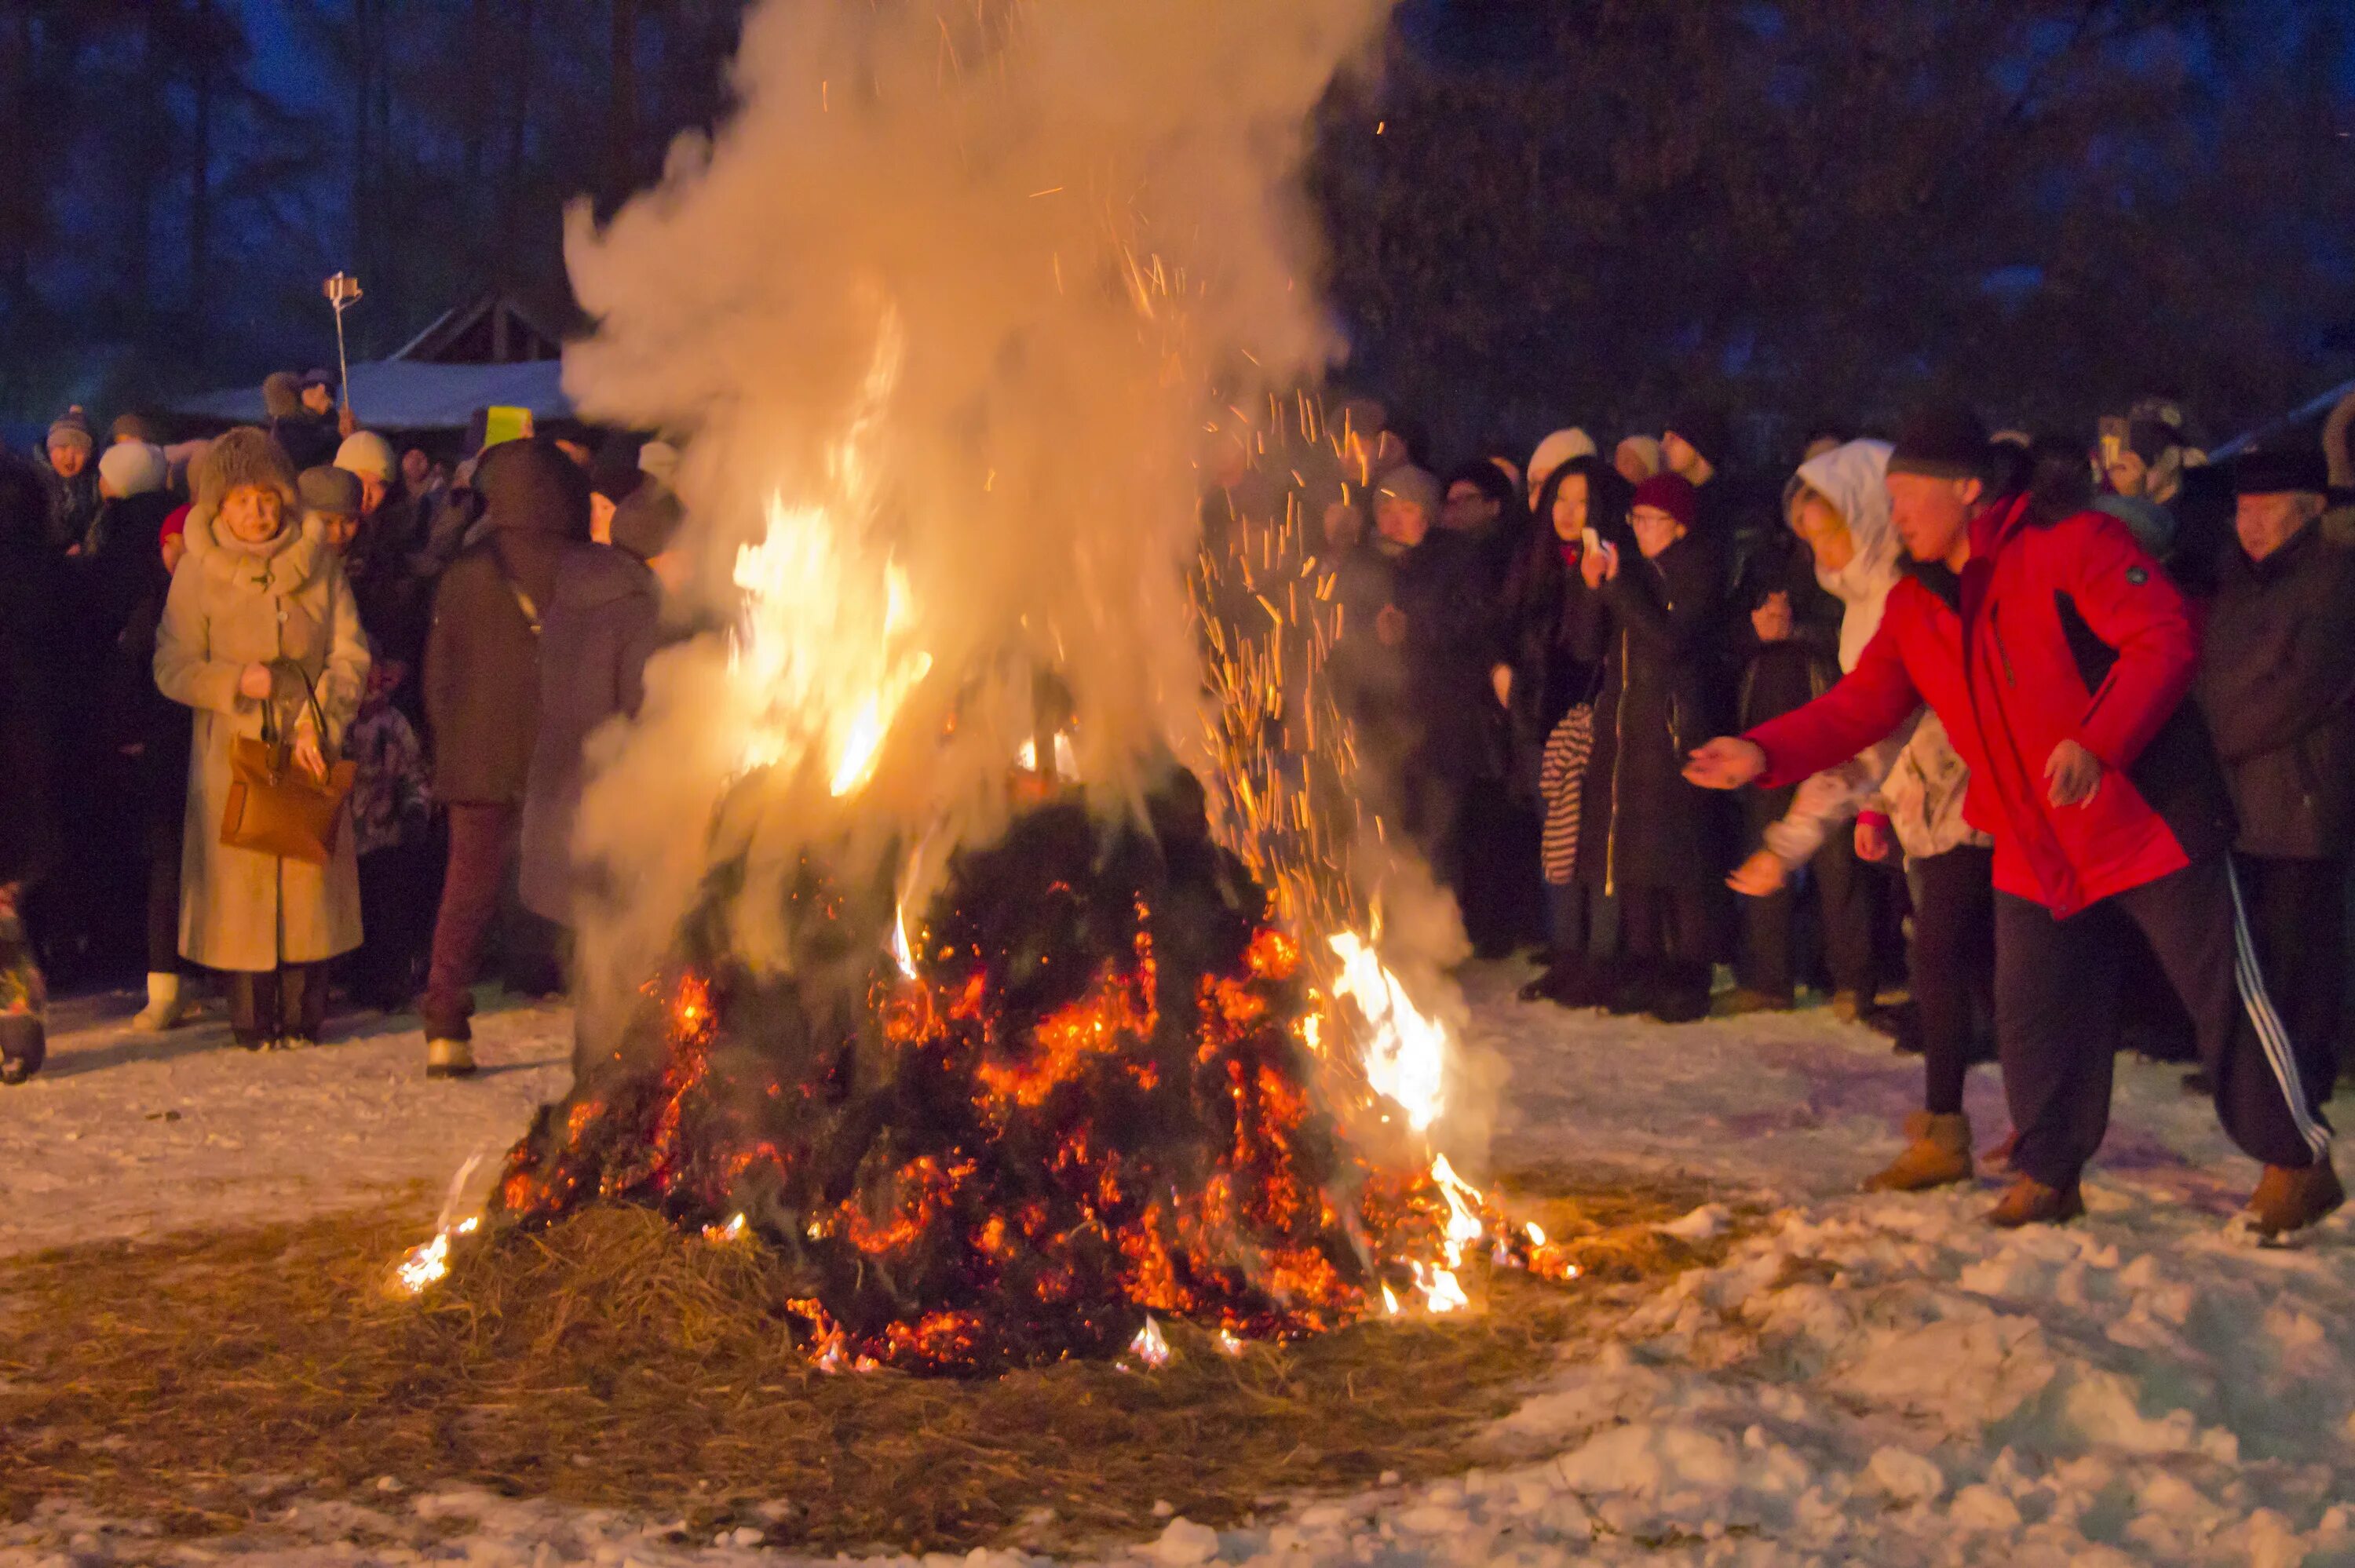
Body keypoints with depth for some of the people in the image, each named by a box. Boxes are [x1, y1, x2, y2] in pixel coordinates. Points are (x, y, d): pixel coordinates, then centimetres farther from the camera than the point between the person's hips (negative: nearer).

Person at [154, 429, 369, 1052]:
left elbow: (350, 654, 2)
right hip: (232, 750, -1)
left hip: (309, 751, 1)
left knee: (310, 877, 1)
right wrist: (235, 682, -17)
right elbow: (172, 667, 0)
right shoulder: (198, 572, 0)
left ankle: (302, 1014, 11)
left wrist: (319, 725, -11)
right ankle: (253, 1019, 8)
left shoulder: (317, 562, 3)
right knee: (242, 881, -2)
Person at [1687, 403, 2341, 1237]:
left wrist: (2098, 743, -33)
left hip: (2148, 816, -6)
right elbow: (1860, 705, 7)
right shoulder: (1915, 607, 8)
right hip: (2034, 846, 6)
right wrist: (1765, 753, -8)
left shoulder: (2067, 545, -14)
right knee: (2033, 1010, 8)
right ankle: (2048, 1171, 24)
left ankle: (2298, 1160, 17)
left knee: (2224, 991, 2)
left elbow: (2165, 637, -22)